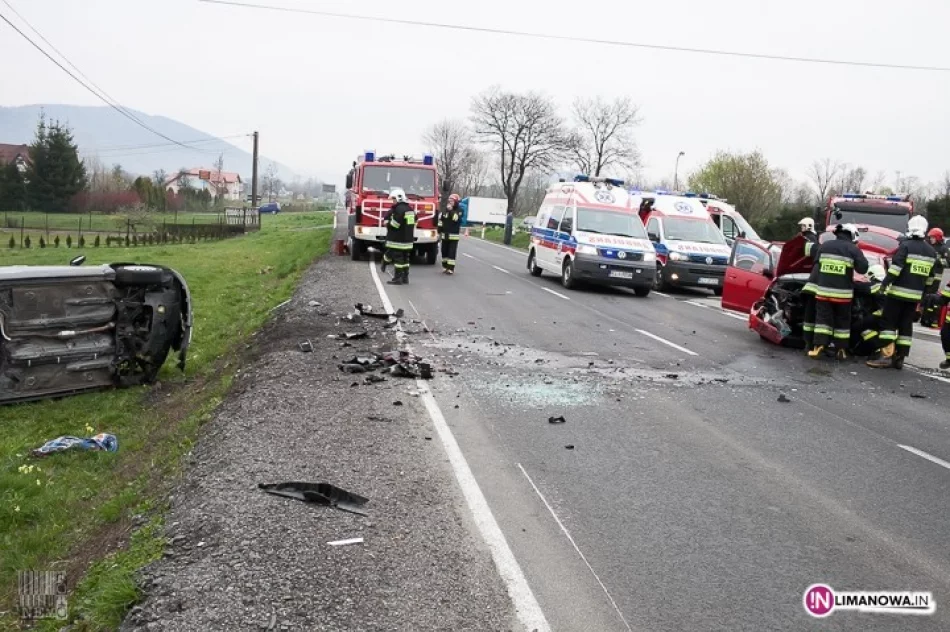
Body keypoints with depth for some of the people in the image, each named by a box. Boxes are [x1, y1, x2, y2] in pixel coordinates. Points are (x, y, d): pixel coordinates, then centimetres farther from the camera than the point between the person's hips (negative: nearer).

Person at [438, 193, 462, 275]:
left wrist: (451, 210, -19)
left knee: (452, 253, -7)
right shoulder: (445, 211, 9)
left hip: (453, 236, -5)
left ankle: (451, 269, -7)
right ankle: (445, 267, 19)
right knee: (444, 252, 9)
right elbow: (441, 222, 13)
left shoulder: (459, 212, -3)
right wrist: (439, 233, 9)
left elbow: (456, 219, -23)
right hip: (445, 235, 5)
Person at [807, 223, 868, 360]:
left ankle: (818, 346, -8)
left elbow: (816, 265, 13)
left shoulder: (824, 246, 8)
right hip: (843, 292, -2)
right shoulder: (853, 249, -3)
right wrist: (860, 257, 14)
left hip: (823, 290, 2)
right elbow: (862, 268, -3)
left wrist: (815, 283, 22)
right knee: (842, 320, 8)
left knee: (822, 318, 4)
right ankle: (841, 350, 8)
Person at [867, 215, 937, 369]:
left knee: (889, 322, -3)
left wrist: (885, 283, -17)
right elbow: (930, 276, 17)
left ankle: (886, 355, -11)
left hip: (899, 291, -6)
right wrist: (924, 291, 24)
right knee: (906, 325, 9)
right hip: (915, 294, 6)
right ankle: (900, 357, 10)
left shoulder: (906, 245, -8)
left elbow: (896, 267, -18)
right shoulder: (932, 251, 12)